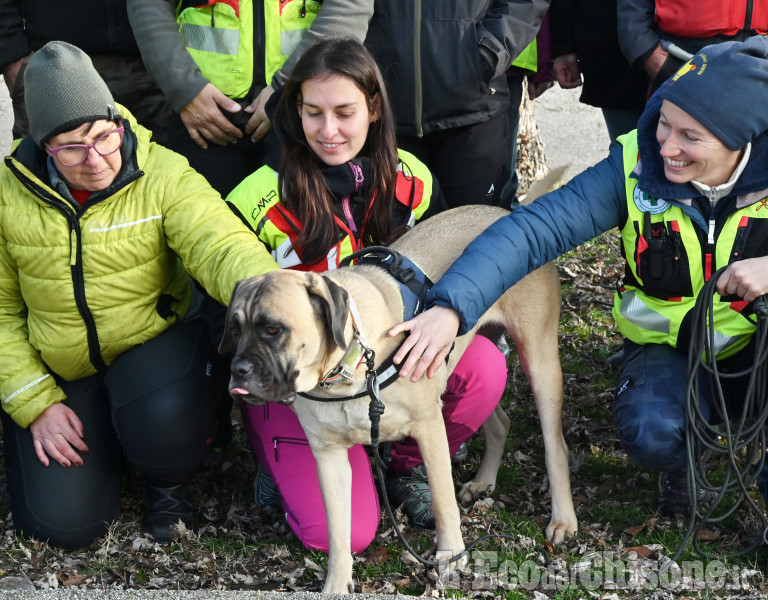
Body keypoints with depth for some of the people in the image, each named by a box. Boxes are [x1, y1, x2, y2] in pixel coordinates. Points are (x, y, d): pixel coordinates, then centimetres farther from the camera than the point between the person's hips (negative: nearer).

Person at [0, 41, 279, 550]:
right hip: (60, 371, 2)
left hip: (156, 344, -2)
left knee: (163, 417, -37)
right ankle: (101, 433, 23)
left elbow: (219, 244, -33)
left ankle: (170, 483, 1)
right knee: (62, 522, -12)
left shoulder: (163, 175, -16)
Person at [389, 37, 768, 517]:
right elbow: (533, 231, -28)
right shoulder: (636, 166, -19)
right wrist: (451, 306, -43)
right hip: (668, 347, 0)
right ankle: (683, 463, 8)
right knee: (651, 434, -32)